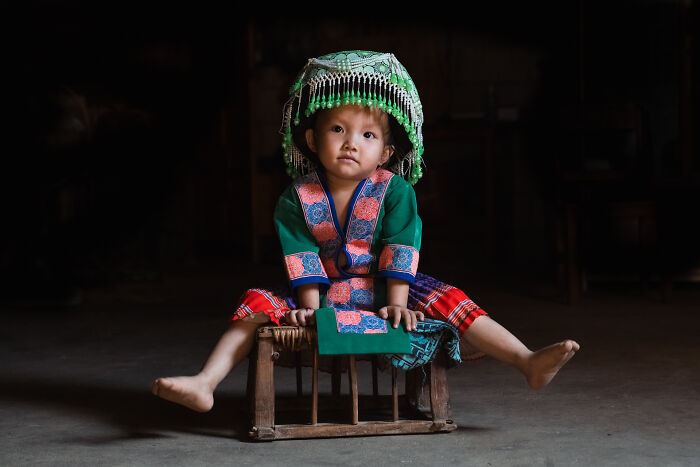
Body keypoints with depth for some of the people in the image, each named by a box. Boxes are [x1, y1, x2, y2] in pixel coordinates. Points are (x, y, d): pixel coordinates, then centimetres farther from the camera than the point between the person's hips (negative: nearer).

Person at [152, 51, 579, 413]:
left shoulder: (395, 191, -9)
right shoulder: (298, 198, -6)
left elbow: (400, 250, -14)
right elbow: (303, 259, -8)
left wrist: (397, 303, -21)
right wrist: (310, 307, -17)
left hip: (384, 292, -1)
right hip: (323, 296, 1)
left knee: (449, 300, -20)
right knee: (258, 306, -17)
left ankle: (530, 363, -26)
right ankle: (206, 383, -22)